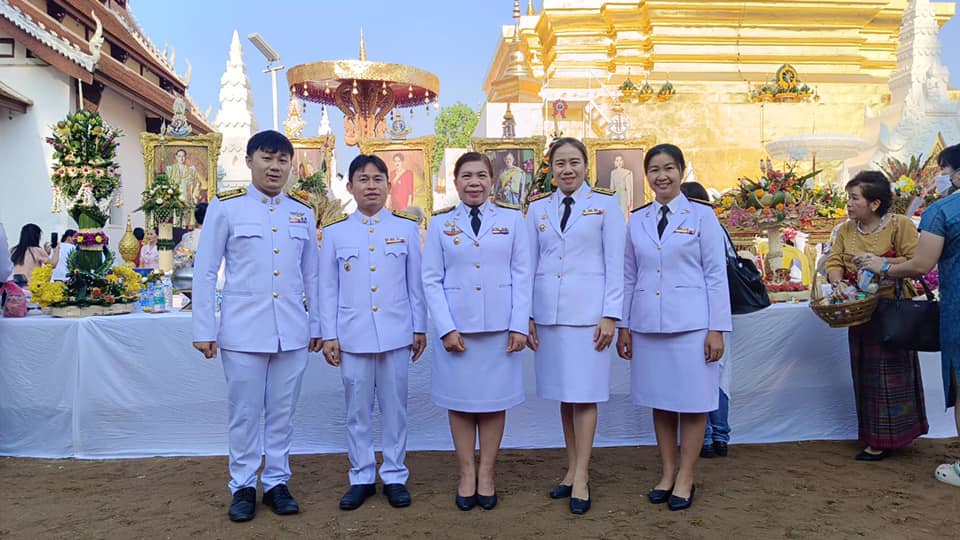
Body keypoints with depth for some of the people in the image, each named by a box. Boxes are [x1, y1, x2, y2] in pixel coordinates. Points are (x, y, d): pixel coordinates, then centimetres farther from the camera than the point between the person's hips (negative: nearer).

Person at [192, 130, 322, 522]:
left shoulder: (303, 212, 9)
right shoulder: (225, 208, -1)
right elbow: (205, 272, -1)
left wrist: (315, 325, 12)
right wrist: (204, 330, -4)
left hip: (292, 331, 3)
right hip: (243, 330, -2)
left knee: (282, 412, 11)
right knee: (244, 413, 7)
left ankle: (277, 482, 25)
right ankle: (243, 486, 23)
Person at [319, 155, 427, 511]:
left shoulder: (406, 228, 4)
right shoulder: (334, 232, 4)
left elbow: (415, 283, 5)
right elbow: (328, 289, 5)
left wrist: (420, 328, 5)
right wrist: (329, 335, 1)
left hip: (396, 334, 0)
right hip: (352, 335, 0)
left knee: (394, 408, 8)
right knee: (358, 410, 8)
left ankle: (394, 476, 21)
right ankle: (361, 478, 22)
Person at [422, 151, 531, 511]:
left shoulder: (512, 219, 4)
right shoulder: (441, 223, 4)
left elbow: (522, 275, 2)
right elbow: (431, 280, 1)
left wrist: (519, 325, -5)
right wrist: (446, 328, -8)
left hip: (500, 326, 0)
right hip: (457, 327, 0)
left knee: (494, 400, 7)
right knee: (460, 400, 7)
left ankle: (486, 474, 21)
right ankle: (466, 474, 21)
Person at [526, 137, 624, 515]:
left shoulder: (605, 203, 2)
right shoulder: (538, 208, 10)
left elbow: (615, 263, -1)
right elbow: (528, 264, 11)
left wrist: (610, 315, -7)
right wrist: (526, 315, 5)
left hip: (588, 310, -3)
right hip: (548, 312, 3)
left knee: (585, 393, -2)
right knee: (563, 392, 9)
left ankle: (581, 477, 6)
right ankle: (573, 469, 20)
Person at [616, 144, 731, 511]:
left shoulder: (702, 216, 1)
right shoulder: (637, 221, 10)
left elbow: (716, 275, -2)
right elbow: (629, 277, 12)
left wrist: (717, 328, -7)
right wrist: (623, 325, 9)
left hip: (691, 323, -3)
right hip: (648, 324, 3)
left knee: (692, 400, 2)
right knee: (659, 400, 10)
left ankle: (685, 478, 15)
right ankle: (667, 472, 23)